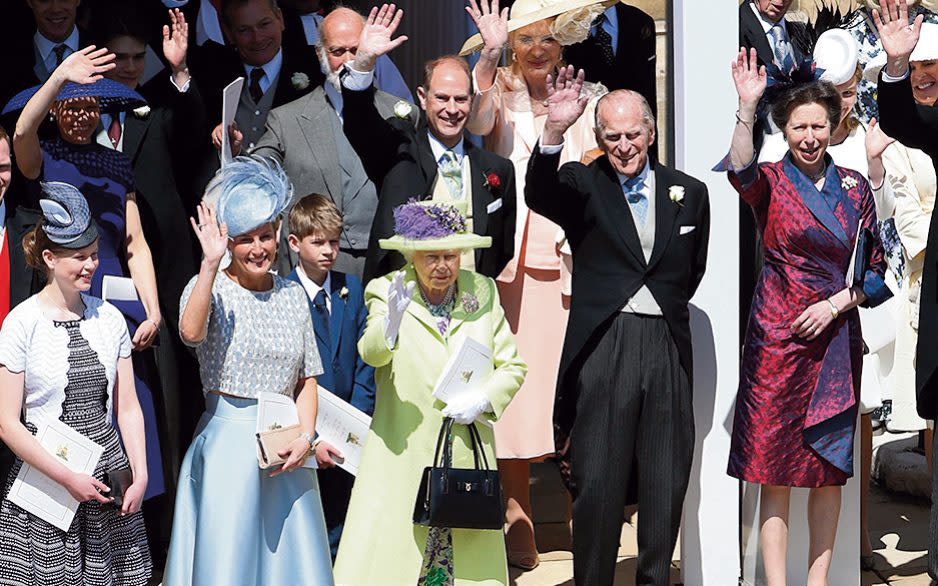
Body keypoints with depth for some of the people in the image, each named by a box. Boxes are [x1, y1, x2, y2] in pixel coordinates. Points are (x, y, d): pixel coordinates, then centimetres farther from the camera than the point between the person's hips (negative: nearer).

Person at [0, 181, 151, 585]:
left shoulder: (109, 318, 6)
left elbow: (128, 407, 8)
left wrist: (140, 475, -3)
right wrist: (68, 477, -13)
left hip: (108, 475, 4)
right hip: (46, 484, -4)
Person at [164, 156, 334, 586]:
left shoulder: (291, 294, 10)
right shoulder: (212, 288, -3)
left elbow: (306, 379, 12)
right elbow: (191, 332, -27)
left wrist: (305, 438, -3)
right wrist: (210, 263, -30)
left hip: (285, 449, 4)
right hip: (227, 443, -4)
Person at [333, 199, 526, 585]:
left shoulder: (482, 293, 8)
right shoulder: (388, 292, -1)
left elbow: (513, 366, 12)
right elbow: (371, 353, -19)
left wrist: (483, 399, -7)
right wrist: (391, 321, -39)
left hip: (469, 455, 3)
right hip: (402, 456, -3)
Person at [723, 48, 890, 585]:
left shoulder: (855, 187, 8)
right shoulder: (771, 182, 0)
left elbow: (877, 271, 10)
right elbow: (741, 170, -26)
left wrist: (834, 304, -6)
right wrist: (747, 108, -39)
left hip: (836, 340, 3)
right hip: (777, 340, -3)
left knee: (830, 470, 6)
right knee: (775, 470, -2)